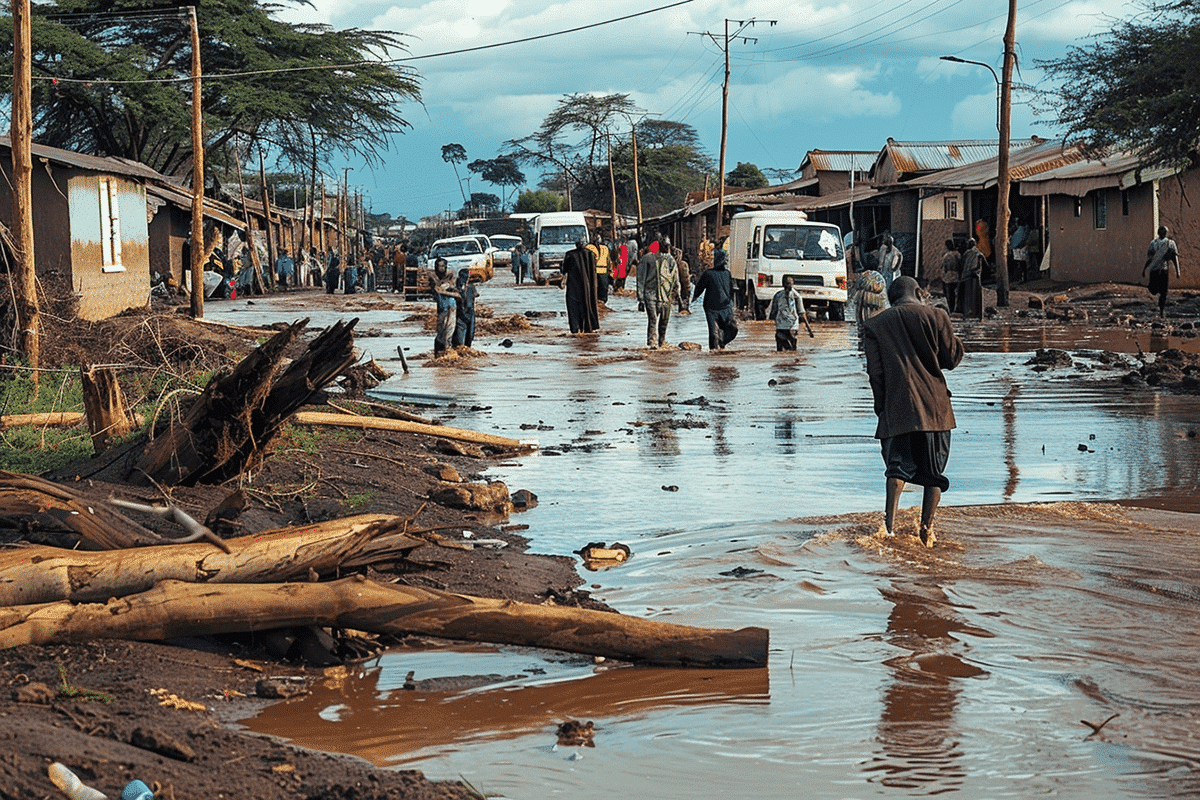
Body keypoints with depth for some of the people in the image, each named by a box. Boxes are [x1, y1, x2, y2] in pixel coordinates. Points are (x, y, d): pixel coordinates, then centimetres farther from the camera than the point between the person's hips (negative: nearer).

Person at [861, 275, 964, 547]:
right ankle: (927, 529, 6)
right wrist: (956, 340, 24)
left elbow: (875, 372, 3)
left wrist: (881, 407, 11)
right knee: (934, 470, 9)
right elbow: (951, 359, 4)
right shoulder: (935, 316, 1)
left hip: (897, 407, 1)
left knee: (898, 464, 2)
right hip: (934, 405, -1)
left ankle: (890, 522, -19)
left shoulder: (875, 325, 5)